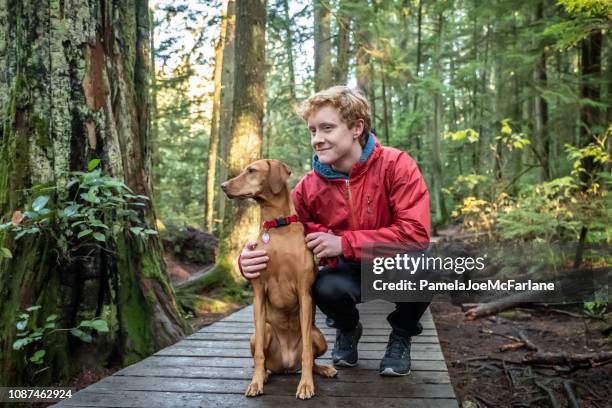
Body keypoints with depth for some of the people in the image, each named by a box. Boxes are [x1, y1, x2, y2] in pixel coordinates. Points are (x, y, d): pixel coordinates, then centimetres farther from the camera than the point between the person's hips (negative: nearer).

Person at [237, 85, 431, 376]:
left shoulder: (396, 166, -21)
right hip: (349, 272, 2)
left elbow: (416, 233, -29)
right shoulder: (308, 188, -12)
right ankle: (347, 329, 8)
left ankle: (402, 335, 1)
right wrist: (250, 260, -32)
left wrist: (344, 243, -30)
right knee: (325, 288, -32)